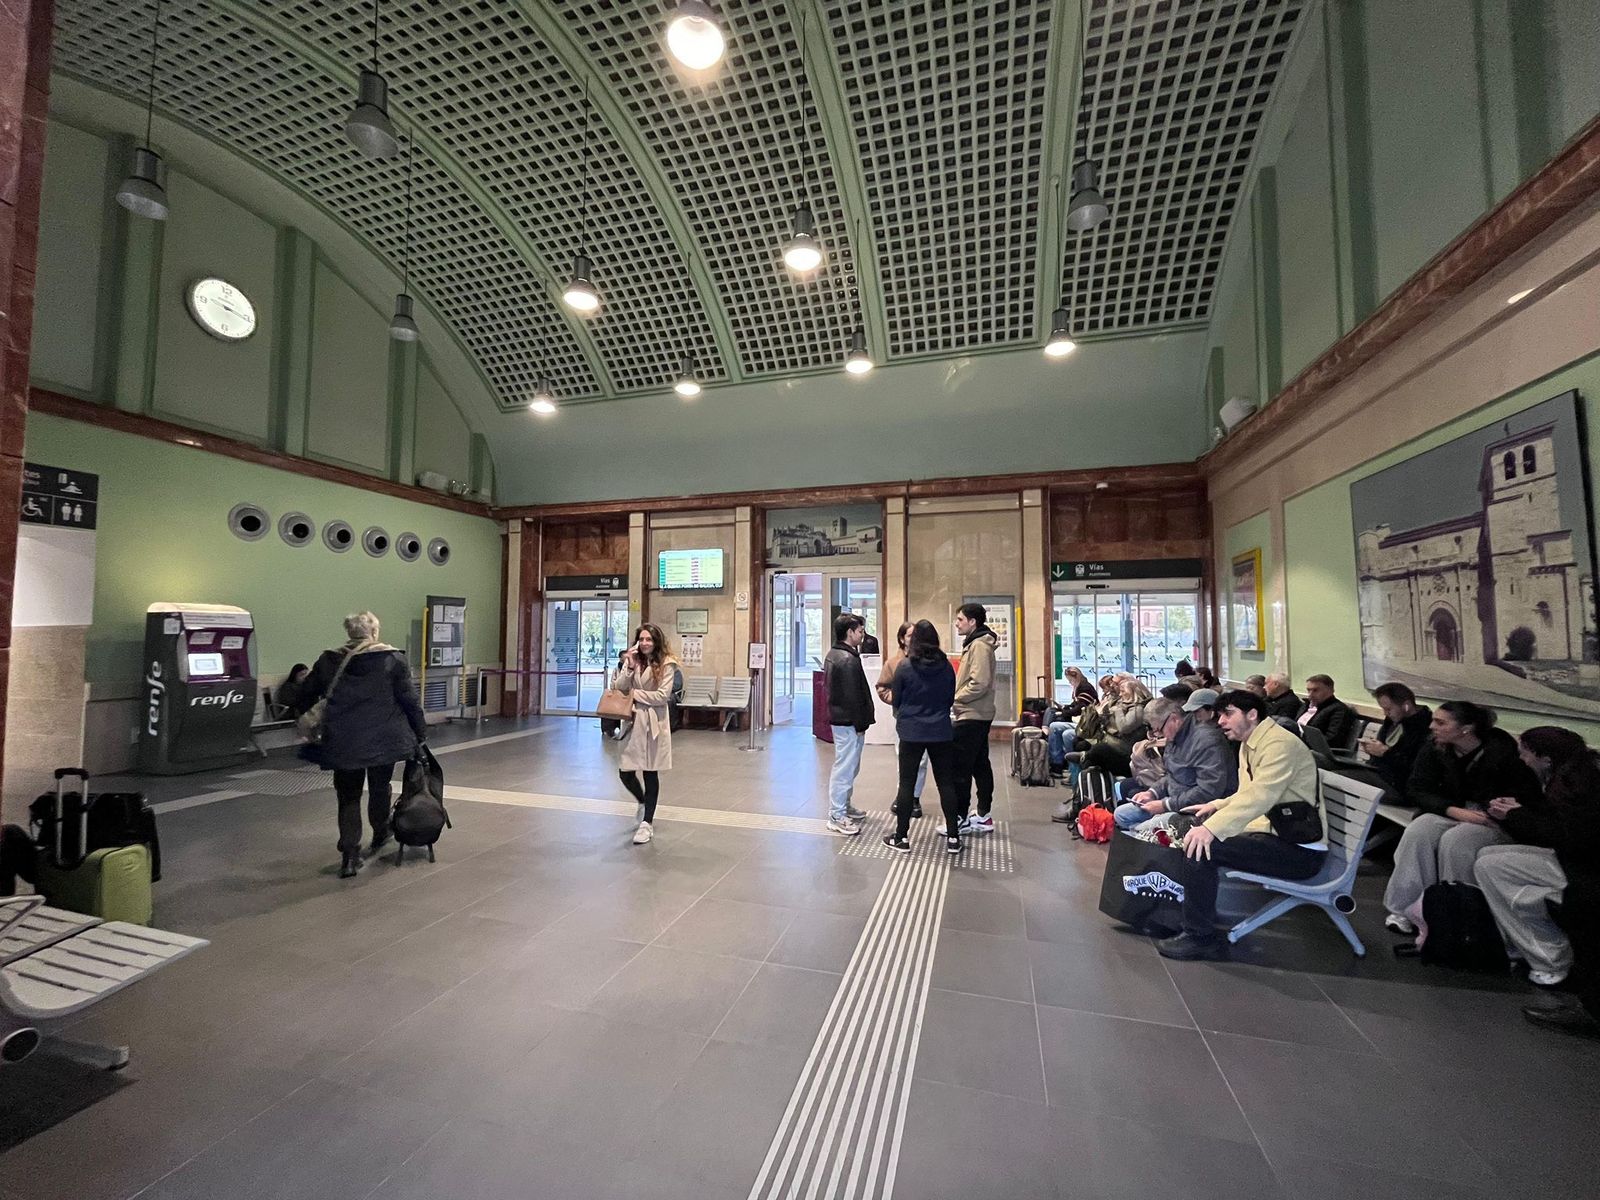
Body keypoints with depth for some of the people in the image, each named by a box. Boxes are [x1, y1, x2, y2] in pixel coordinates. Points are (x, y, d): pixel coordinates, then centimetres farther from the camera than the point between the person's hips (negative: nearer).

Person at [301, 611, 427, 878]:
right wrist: (421, 733, 1)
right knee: (380, 789, 19)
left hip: (343, 744, 1)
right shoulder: (392, 660, -7)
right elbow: (410, 701, -7)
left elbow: (306, 695, 12)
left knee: (348, 798, 11)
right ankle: (380, 835, 37)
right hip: (384, 742, -1)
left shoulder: (328, 661, 2)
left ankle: (349, 856, 6)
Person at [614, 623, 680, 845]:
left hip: (653, 722, -4)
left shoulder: (666, 664, -7)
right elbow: (619, 688, -2)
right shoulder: (632, 661, 7)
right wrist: (629, 666, -13)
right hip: (632, 721, 4)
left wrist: (635, 694, -8)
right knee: (625, 773, 5)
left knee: (650, 773, 4)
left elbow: (662, 695, -14)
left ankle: (647, 823, 19)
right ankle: (643, 803, 37)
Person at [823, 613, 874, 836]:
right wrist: (860, 724, -14)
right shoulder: (848, 660, -20)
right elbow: (853, 696, -22)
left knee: (849, 766, 20)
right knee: (845, 767, -3)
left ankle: (843, 805, 32)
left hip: (838, 716, 11)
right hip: (848, 721, -11)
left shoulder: (833, 654, 12)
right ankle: (837, 816, 4)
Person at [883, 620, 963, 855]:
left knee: (906, 784, 6)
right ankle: (953, 837, 15)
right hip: (941, 732, 3)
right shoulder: (946, 666, -1)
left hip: (911, 732, -2)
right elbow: (950, 699, 9)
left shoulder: (904, 666, -10)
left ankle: (901, 837, 13)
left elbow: (895, 700, -1)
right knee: (946, 783, 10)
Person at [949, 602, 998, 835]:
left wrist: (954, 698, -14)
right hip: (979, 715, 10)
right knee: (980, 765, 13)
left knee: (960, 768, -3)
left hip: (971, 716, -10)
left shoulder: (979, 645, -17)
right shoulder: (976, 643, 15)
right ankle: (983, 816, 21)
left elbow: (979, 684, -25)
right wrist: (956, 696, 7)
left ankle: (961, 819, 4)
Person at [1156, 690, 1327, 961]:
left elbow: (1261, 795, -32)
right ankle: (1189, 910, 22)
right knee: (1194, 834, 11)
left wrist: (1212, 828, -38)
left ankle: (1201, 937, -9)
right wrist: (1217, 805, 5)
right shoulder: (1250, 745, 12)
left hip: (1300, 850, -10)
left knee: (1202, 846, -23)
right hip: (1273, 833, 10)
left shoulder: (1279, 744, -18)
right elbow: (1248, 794, 22)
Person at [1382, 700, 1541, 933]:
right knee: (1419, 829, -26)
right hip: (1454, 813, 4)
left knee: (1455, 840, -32)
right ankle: (1406, 908, -21)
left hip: (1496, 819, -3)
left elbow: (1529, 797, -11)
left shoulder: (1502, 750, -16)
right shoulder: (1435, 748, -4)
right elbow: (1417, 788, -5)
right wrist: (1455, 811, -21)